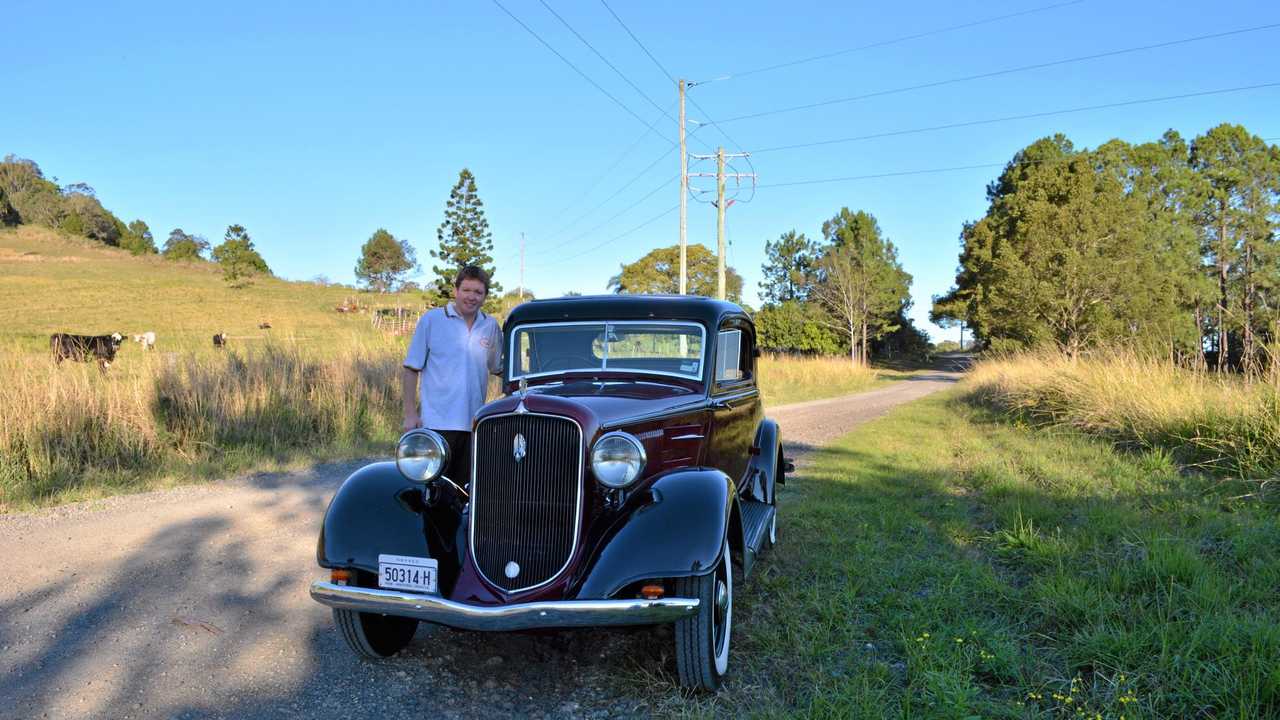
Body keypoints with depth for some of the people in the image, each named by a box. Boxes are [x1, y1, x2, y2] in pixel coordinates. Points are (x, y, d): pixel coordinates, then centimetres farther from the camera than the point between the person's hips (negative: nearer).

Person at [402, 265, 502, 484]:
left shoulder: (491, 326, 9)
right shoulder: (431, 320, -1)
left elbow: (499, 368, 21)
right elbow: (410, 369, 0)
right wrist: (410, 414, -5)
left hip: (474, 425, 4)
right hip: (437, 423, -4)